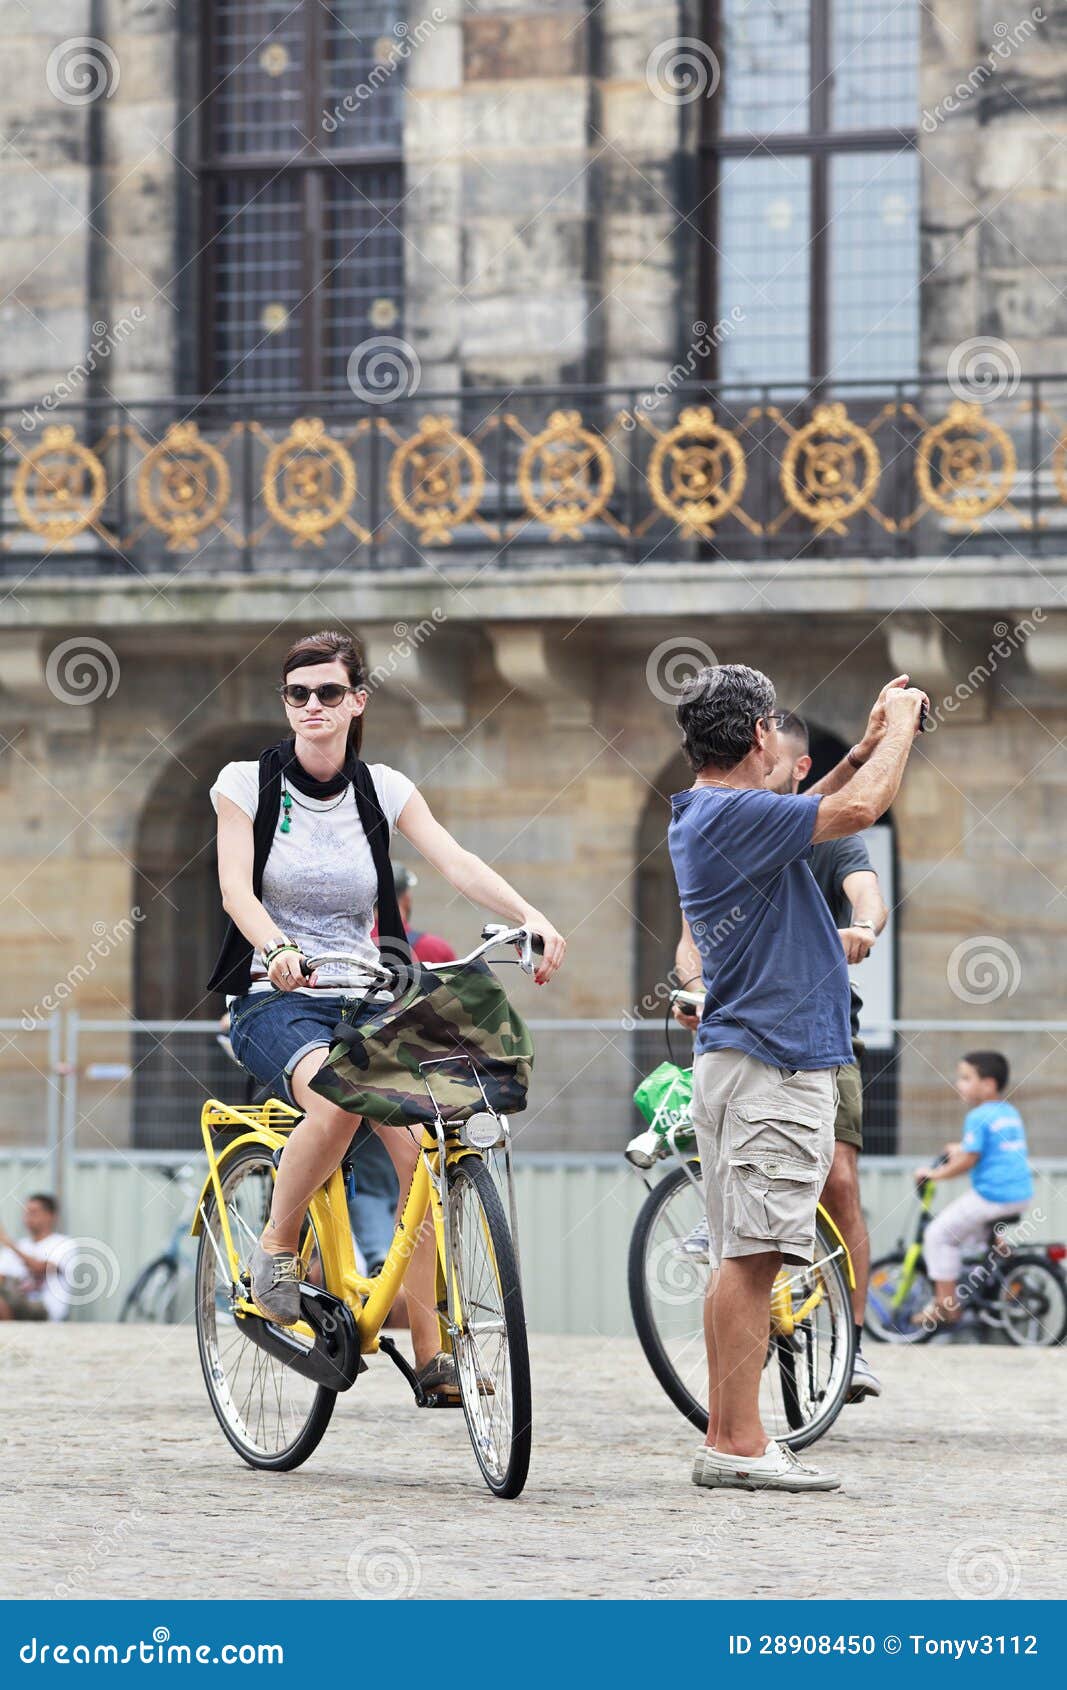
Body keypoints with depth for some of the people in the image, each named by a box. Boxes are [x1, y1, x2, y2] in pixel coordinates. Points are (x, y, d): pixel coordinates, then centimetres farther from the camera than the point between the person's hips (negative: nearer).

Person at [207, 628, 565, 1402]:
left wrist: (532, 918, -28)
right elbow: (236, 888, -13)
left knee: (419, 1150, -17)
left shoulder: (384, 789, 5)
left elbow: (456, 861, -9)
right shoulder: (247, 783, 0)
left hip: (363, 999, 3)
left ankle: (432, 1353, -11)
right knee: (337, 1098, -35)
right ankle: (278, 1244, -11)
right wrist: (279, 948, -35)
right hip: (275, 998, -3)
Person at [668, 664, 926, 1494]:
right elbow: (857, 809, -20)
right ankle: (740, 1445, -13)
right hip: (770, 1066, -11)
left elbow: (804, 814, 33)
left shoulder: (711, 812, 16)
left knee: (741, 1257, 11)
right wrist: (901, 727, -3)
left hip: (750, 1059, 11)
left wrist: (865, 749, 24)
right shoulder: (732, 814, -16)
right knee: (752, 1256, -11)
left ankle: (727, 1437, 13)